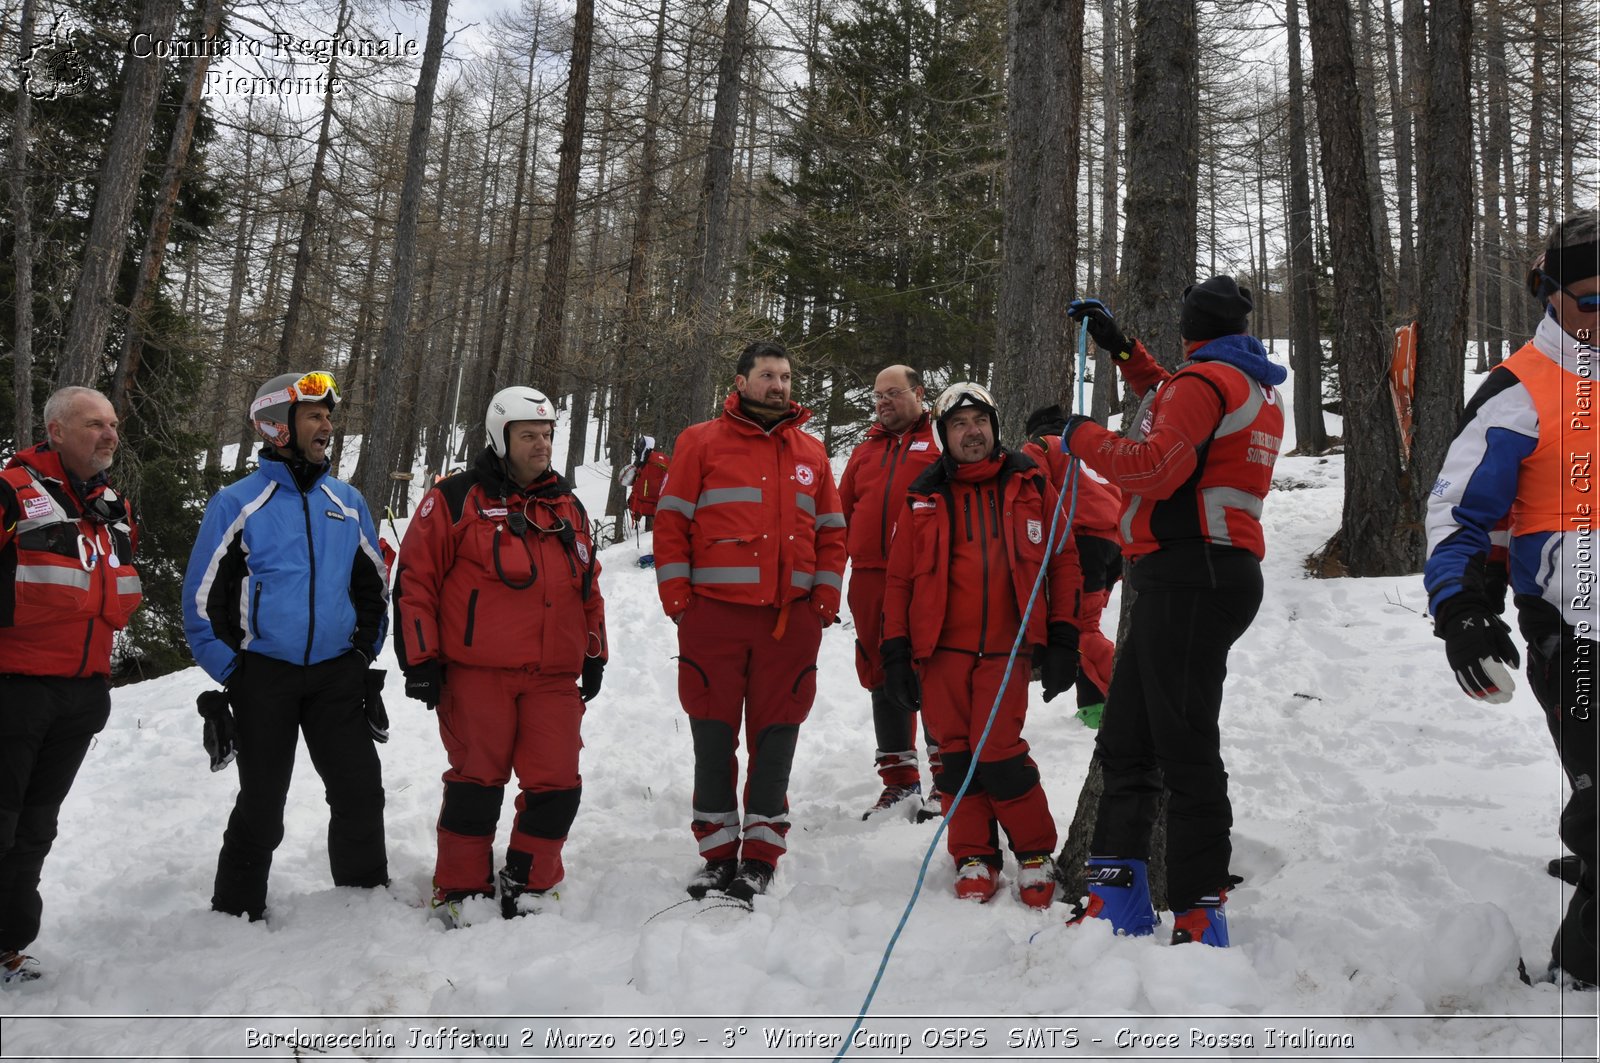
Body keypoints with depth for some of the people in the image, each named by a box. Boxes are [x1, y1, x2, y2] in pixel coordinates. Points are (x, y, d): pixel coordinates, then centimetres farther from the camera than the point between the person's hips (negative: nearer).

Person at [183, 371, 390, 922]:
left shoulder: (347, 502, 8)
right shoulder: (236, 503, -4)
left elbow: (373, 584, 16)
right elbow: (202, 599, -2)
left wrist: (364, 654, 9)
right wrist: (233, 676, -5)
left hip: (338, 675, 3)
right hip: (264, 675, -3)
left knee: (361, 793, 2)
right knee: (261, 806, 6)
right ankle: (238, 912, 24)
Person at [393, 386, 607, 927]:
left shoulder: (568, 506, 17)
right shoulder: (456, 498, -1)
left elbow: (588, 584, 23)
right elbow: (415, 578, -3)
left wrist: (593, 654, 18)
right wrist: (420, 660, -5)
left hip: (554, 676, 5)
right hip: (477, 672, -4)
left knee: (557, 785, 2)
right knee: (477, 782, 3)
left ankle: (528, 886, 20)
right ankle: (460, 892, 19)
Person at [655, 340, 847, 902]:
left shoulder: (811, 452, 15)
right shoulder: (702, 442, 6)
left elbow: (831, 533, 17)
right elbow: (671, 523, 3)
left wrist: (825, 601, 5)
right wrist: (678, 600, -4)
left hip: (791, 620, 2)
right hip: (715, 616, -2)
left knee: (775, 740, 5)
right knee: (713, 738, 3)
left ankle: (760, 857, 15)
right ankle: (718, 854, 15)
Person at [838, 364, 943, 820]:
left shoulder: (941, 445, 5)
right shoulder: (864, 452, 21)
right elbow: (842, 513, 20)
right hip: (870, 578, 6)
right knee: (883, 679, 8)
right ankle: (900, 782, 17)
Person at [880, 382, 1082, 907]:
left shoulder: (1029, 485, 7)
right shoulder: (925, 498, 8)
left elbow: (1064, 560, 7)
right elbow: (899, 579, 9)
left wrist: (1062, 641, 2)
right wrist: (896, 654, 4)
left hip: (1004, 648, -2)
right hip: (940, 648, 2)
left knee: (998, 755, -9)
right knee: (955, 756, 4)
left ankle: (1036, 853, 12)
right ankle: (974, 857, 20)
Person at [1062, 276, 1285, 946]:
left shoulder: (1204, 380, -8)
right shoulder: (1258, 389, 21)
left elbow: (1157, 467, -21)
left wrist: (1083, 438, -6)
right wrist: (1120, 348, 35)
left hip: (1189, 580, -10)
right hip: (1214, 573, 10)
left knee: (1185, 749, -8)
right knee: (1125, 740, 12)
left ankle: (1200, 922, -4)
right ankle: (1118, 903, 18)